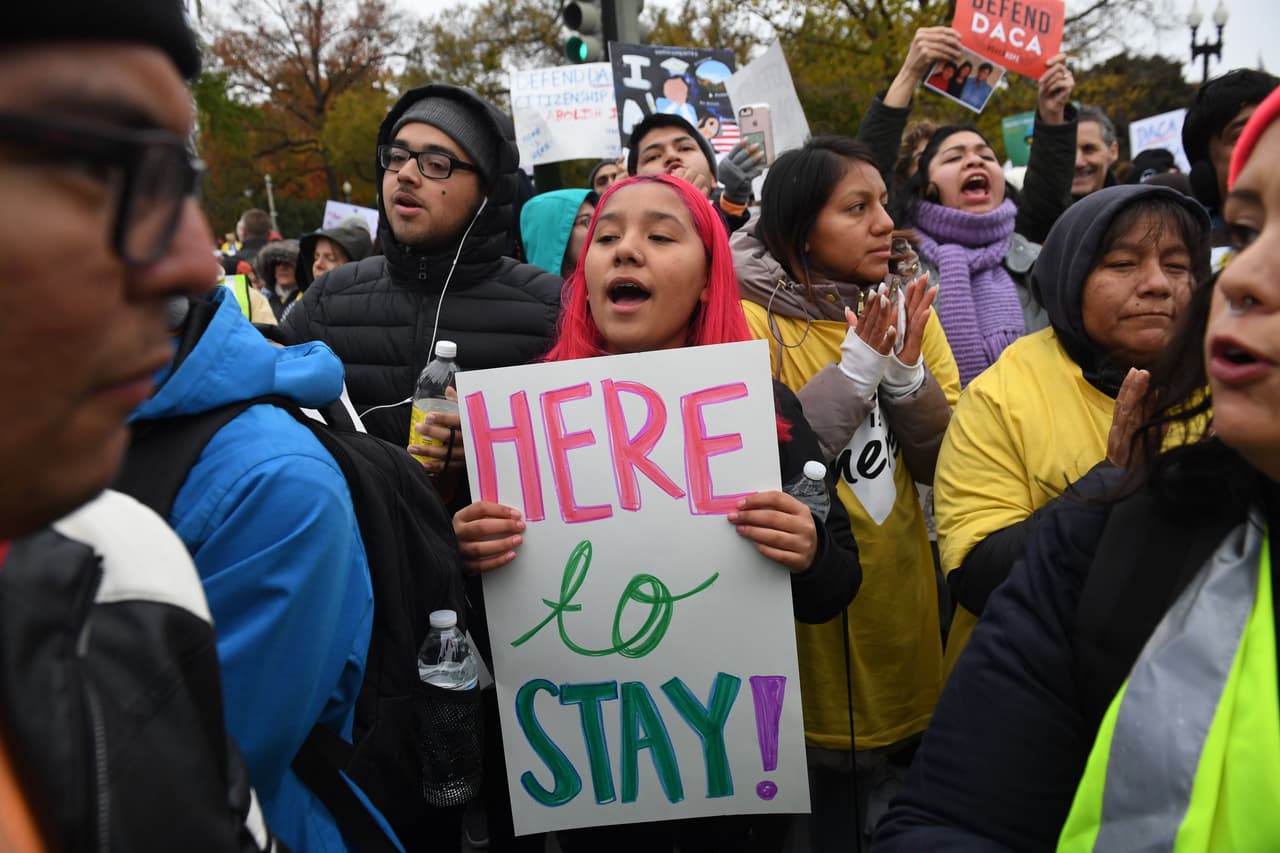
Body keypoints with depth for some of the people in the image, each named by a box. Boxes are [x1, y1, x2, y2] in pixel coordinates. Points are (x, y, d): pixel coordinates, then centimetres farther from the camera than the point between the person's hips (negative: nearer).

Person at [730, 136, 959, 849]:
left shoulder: (903, 312, 3)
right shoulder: (749, 319, -13)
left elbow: (943, 464, 0)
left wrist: (907, 377, -16)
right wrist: (854, 373, -24)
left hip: (901, 608, 5)